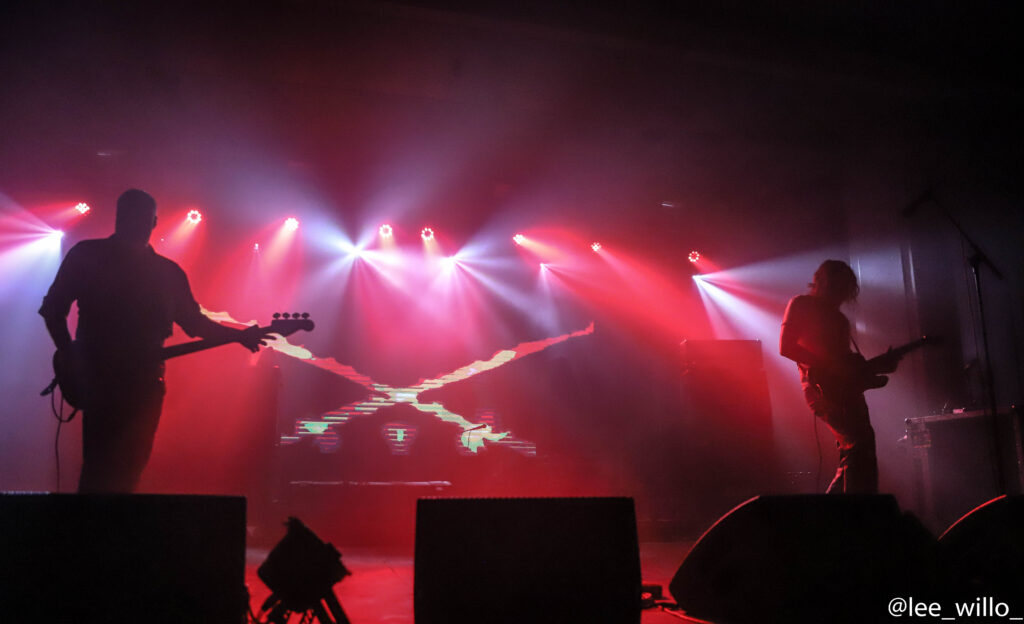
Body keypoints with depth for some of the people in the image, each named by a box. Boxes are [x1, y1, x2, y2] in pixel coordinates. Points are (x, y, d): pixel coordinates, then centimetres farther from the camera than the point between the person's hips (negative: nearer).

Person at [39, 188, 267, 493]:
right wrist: (69, 354, -2)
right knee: (100, 463, -9)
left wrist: (240, 335, 2)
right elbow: (53, 307, 7)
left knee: (131, 463, 3)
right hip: (98, 378, -3)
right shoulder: (86, 256, 3)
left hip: (145, 380, 3)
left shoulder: (167, 271, 10)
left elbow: (192, 320, 11)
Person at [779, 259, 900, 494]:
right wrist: (830, 365, -14)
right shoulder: (801, 305, 3)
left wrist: (878, 365, 9)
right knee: (860, 445, -21)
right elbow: (786, 347, -9)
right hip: (823, 388, -8)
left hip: (845, 389, 8)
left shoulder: (839, 317, 26)